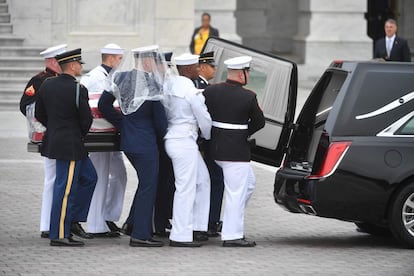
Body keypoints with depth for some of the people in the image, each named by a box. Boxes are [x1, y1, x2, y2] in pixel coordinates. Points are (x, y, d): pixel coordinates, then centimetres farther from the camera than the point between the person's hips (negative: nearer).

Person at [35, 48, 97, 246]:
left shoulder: (47, 85, 4)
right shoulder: (78, 90, -17)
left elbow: (40, 114, 11)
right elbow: (86, 120, -12)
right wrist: (80, 135, 7)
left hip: (53, 139, 9)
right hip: (70, 146, -9)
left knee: (89, 177, 21)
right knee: (65, 189, -3)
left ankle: (72, 219, 22)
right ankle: (59, 235, 0)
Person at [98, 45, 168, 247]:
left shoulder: (121, 79, 0)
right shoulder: (151, 85, -18)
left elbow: (103, 105, 8)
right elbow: (160, 121, -11)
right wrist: (162, 135, 10)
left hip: (127, 140, 7)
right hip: (145, 143, -7)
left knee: (145, 181, 24)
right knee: (148, 185, 0)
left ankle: (132, 223, 26)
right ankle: (140, 234, 1)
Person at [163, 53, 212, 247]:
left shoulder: (171, 86, 9)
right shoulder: (192, 92, -16)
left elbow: (165, 113, 14)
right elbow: (204, 120, -8)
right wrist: (209, 136, 11)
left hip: (173, 138, 9)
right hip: (184, 142, -9)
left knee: (202, 180, 17)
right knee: (186, 187, -5)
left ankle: (197, 227, 19)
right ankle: (180, 236, -3)